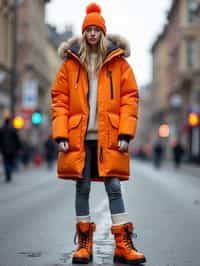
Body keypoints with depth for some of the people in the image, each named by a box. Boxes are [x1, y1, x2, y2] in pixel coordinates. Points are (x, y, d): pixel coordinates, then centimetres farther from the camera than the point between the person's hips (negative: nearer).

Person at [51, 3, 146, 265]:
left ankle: (123, 244, 2)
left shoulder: (118, 62, 6)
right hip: (79, 137, 1)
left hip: (109, 137, -1)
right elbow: (59, 99, 5)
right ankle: (84, 243, 14)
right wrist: (61, 134, -6)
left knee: (114, 188, -2)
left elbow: (130, 98, 3)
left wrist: (125, 133, -7)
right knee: (82, 189, 5)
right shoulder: (71, 63, 7)